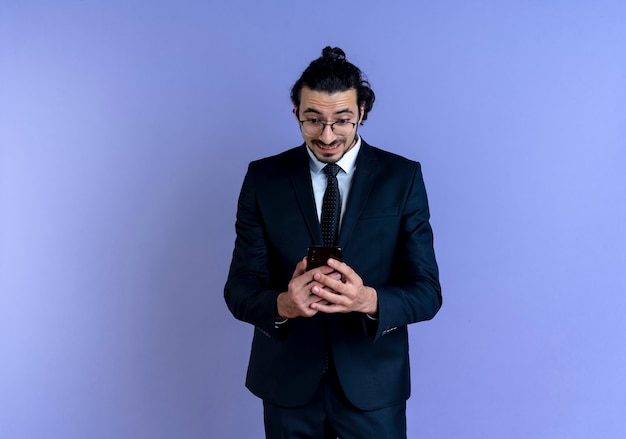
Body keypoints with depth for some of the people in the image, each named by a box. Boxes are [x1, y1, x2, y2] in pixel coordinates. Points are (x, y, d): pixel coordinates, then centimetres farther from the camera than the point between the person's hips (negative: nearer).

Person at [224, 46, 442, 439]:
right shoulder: (263, 178, -3)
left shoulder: (402, 177, -6)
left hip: (373, 385, 0)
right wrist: (283, 304, -27)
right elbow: (239, 290, -6)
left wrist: (368, 300, -28)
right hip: (288, 384, 1)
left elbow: (427, 292, -8)